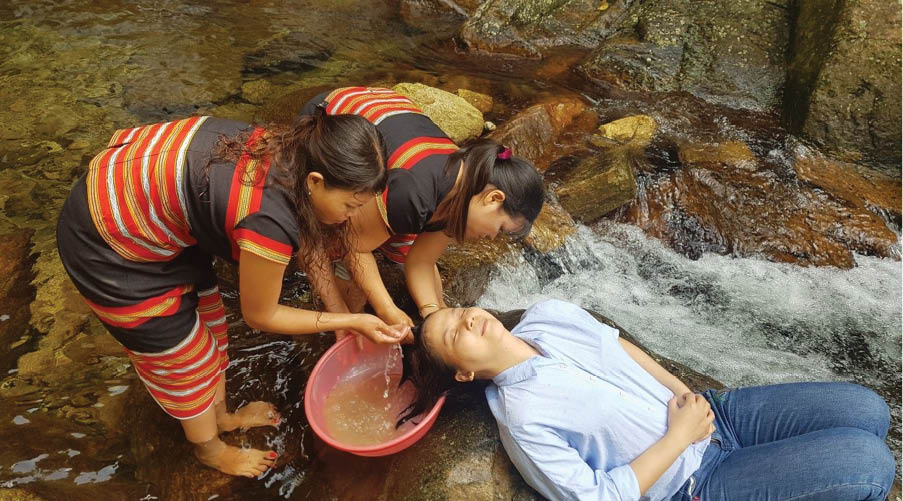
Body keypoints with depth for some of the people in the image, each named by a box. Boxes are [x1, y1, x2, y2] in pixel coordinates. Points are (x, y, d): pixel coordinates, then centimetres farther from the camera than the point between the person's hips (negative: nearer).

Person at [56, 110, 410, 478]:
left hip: (135, 188, 8)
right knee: (184, 354, 11)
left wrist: (346, 315, 10)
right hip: (108, 245, -8)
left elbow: (307, 241, 6)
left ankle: (220, 416, 48)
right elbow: (260, 315, -15)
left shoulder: (289, 151, -11)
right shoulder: (269, 222, -36)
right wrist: (351, 322, -10)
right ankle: (211, 450, 40)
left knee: (207, 321, 22)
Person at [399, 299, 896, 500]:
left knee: (867, 410, -3)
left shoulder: (547, 315, -2)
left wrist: (683, 391, 1)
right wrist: (678, 437, -15)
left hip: (712, 411, 6)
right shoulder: (520, 417, -20)